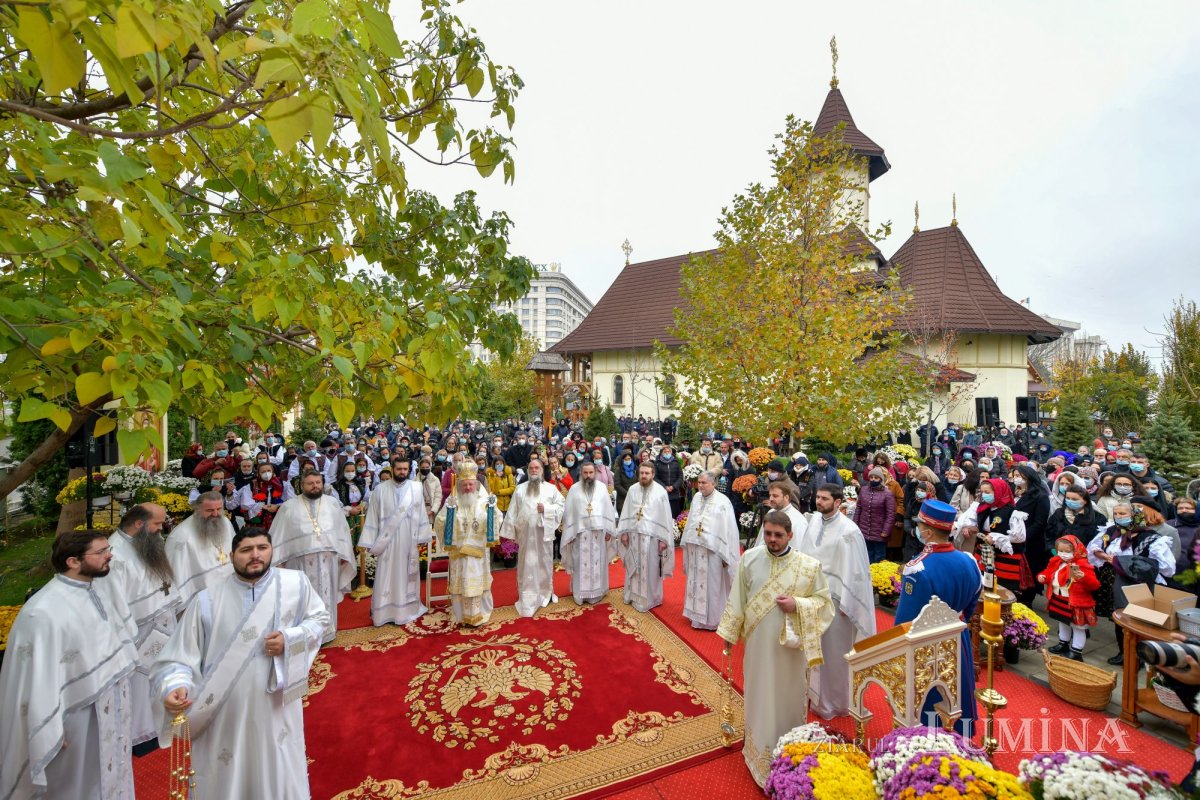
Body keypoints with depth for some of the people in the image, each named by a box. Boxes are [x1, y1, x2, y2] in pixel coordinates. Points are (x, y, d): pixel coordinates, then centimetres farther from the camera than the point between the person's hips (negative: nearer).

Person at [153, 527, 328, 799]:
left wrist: (289, 639, -13)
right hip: (223, 715, 0)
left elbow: (319, 619, 3)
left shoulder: (296, 583, -9)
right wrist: (175, 687, -26)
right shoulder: (208, 600, -10)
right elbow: (180, 656, -8)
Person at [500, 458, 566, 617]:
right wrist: (510, 531, 0)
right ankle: (527, 596, 14)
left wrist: (546, 508, -13)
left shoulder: (551, 488, 5)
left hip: (544, 531, 0)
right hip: (525, 532, 1)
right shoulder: (520, 489, 8)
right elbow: (512, 511, 5)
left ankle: (545, 593, 26)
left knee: (544, 563, 8)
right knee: (527, 564, 5)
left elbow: (560, 506, 3)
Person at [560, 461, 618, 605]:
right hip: (580, 531, -1)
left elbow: (608, 508, 3)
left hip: (598, 531, 1)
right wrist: (569, 533, -3)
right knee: (581, 563, 4)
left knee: (598, 562, 8)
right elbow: (568, 511, 1)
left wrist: (609, 530, -1)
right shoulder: (574, 489, 0)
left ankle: (597, 592, 21)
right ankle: (581, 593, 15)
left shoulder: (601, 487, 2)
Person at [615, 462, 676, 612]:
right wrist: (624, 532, 2)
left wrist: (663, 538, -9)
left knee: (650, 568, 6)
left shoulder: (661, 492, -9)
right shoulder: (632, 489, 2)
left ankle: (650, 598, 23)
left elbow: (665, 517, -7)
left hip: (652, 535, -3)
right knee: (633, 566, 15)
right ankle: (633, 594, 32)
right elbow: (626, 512, 6)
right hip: (634, 534, 4)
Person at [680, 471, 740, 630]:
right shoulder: (696, 497, 4)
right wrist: (688, 543, 14)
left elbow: (729, 530, -12)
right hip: (695, 548, 5)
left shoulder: (723, 502, -12)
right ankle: (698, 614, 31)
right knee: (696, 583, 15)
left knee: (711, 585, 6)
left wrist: (726, 555, -12)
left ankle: (712, 618, 22)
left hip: (712, 549, -5)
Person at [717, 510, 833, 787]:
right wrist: (729, 632, 5)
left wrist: (797, 605, -21)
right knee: (759, 697, 17)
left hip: (791, 645, -1)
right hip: (758, 643, 2)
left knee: (788, 698, 15)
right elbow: (737, 598, 0)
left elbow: (824, 602, -3)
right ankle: (760, 750, 40)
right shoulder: (749, 559, -8)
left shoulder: (809, 565, -13)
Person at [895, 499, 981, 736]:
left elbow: (905, 620, -22)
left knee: (927, 706, 14)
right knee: (959, 703, 24)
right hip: (958, 644, 6)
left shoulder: (917, 569, -29)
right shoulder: (969, 562, -10)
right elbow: (972, 604, 7)